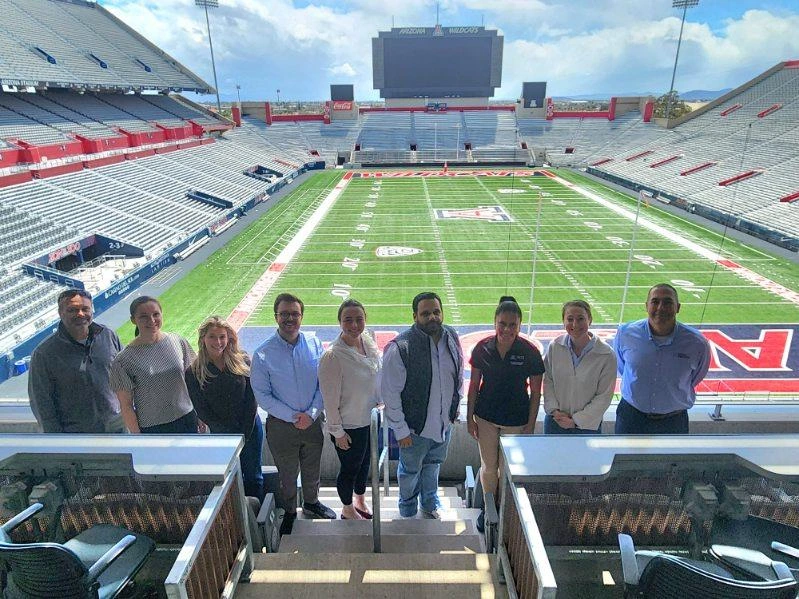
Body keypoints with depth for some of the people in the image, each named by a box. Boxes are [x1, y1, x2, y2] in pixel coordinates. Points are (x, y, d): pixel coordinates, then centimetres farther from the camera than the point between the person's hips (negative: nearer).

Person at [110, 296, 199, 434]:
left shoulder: (178, 342, -7)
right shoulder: (124, 360, -15)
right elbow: (126, 406, -10)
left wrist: (200, 413, 7)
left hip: (187, 419, 3)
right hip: (152, 429, -3)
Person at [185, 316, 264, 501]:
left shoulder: (243, 361, -6)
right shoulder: (193, 373, -8)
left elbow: (252, 400, -5)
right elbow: (202, 411, -7)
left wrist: (245, 434, -10)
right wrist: (232, 436, -11)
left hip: (251, 429, 1)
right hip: (222, 435, -1)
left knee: (254, 477, 12)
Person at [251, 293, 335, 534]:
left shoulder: (314, 344, -8)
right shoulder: (263, 354, -15)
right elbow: (262, 394, -12)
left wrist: (311, 414, -16)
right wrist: (292, 416, -16)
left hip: (313, 422, 2)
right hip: (281, 426, -2)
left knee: (312, 468, 23)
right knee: (287, 474, 18)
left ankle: (311, 503, 51)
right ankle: (289, 512, 45)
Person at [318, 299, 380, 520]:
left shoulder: (369, 343, -6)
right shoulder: (332, 356, -27)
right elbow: (330, 398, -20)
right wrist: (337, 432, -15)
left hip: (370, 419, 7)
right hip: (349, 425, -6)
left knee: (365, 462, 26)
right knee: (350, 468, 16)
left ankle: (360, 502, 51)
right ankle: (348, 510, 42)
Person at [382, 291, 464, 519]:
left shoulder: (452, 337, -8)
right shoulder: (400, 348, -27)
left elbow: (459, 375, 8)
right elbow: (390, 393, -21)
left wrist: (455, 407, 12)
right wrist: (400, 430, -16)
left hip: (444, 422, 5)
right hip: (415, 426, -5)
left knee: (433, 465, 28)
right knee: (410, 471, 20)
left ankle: (430, 505, 54)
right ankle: (408, 512, 47)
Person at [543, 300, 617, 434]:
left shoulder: (607, 355, -18)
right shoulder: (554, 347, -11)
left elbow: (604, 396, -13)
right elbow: (548, 381, -1)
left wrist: (577, 421, -13)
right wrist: (554, 410, -12)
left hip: (587, 425, -2)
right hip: (555, 421, 2)